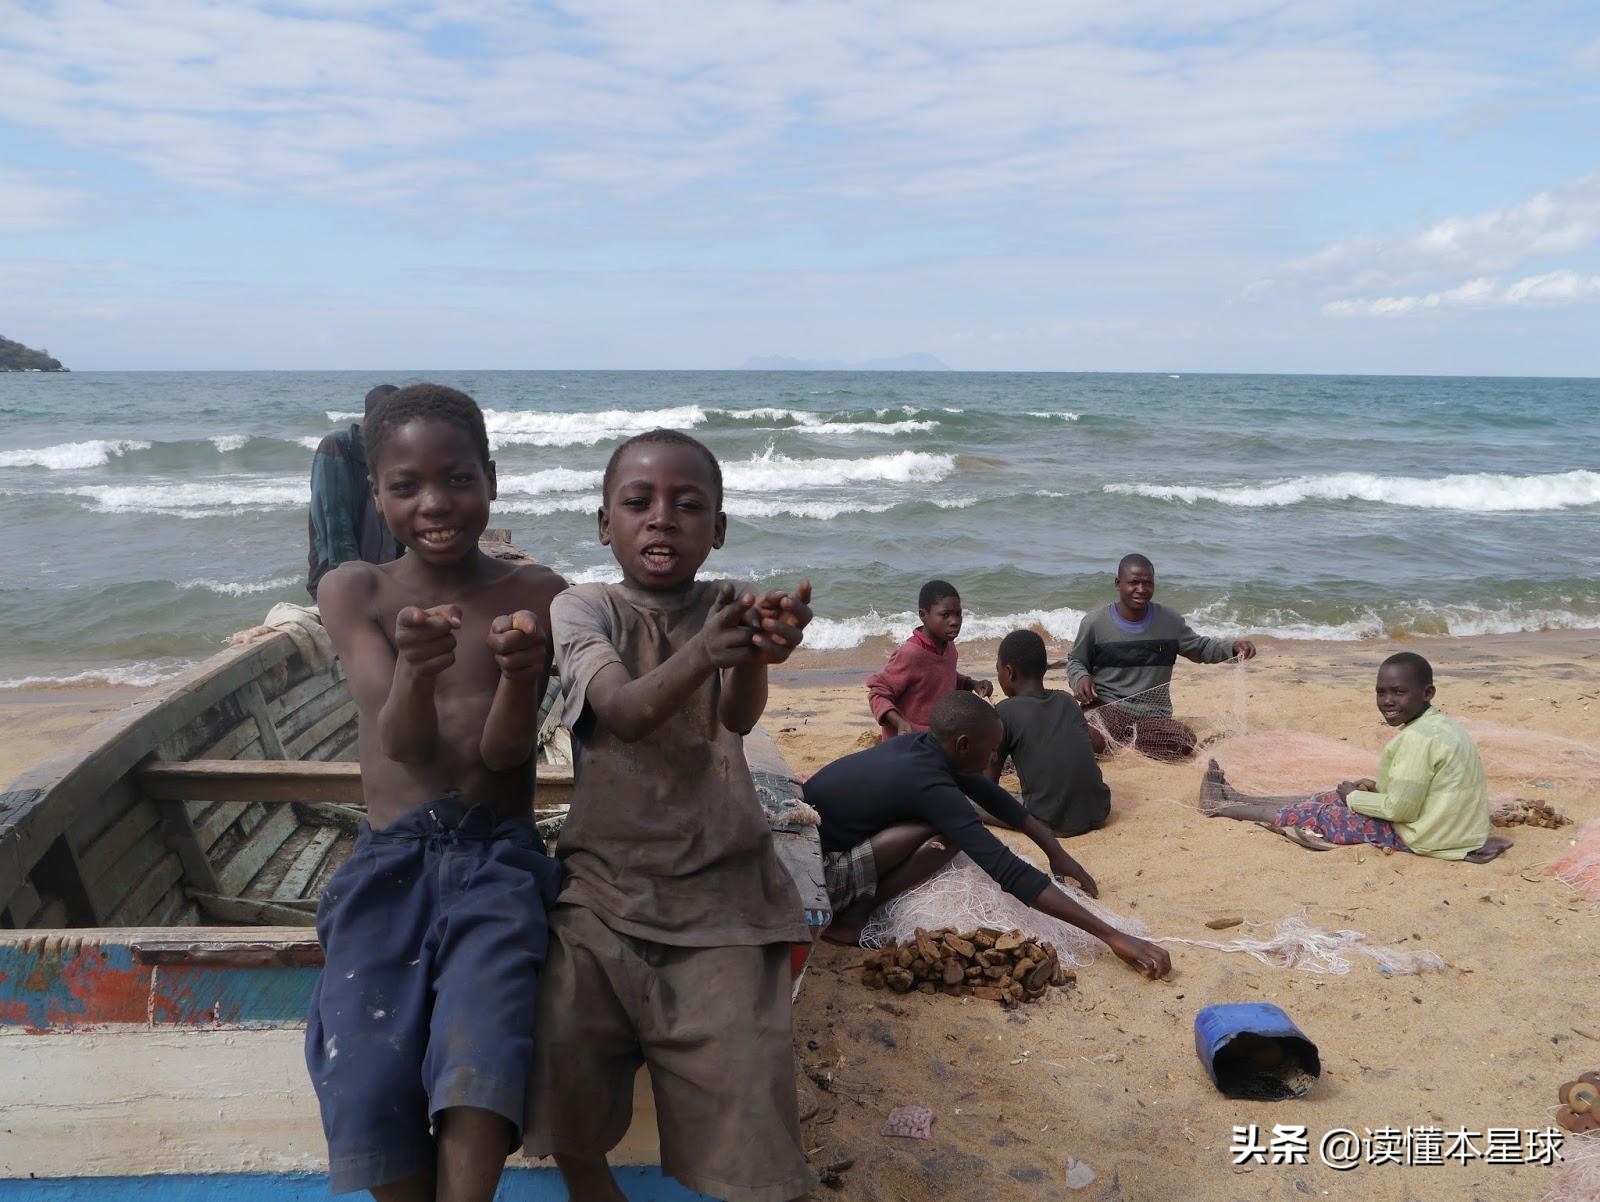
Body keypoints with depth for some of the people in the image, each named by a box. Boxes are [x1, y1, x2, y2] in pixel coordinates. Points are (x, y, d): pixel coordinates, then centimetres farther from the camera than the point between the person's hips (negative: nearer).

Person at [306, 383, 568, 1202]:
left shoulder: (535, 596, -1)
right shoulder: (354, 591, 2)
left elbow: (503, 753, -7)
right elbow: (402, 744, -8)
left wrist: (520, 671, -30)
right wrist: (415, 669, -32)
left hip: (497, 857, -1)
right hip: (388, 859, 1)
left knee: (478, 1058, -27)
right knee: (368, 1075, -19)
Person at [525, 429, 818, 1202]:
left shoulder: (735, 606, 3)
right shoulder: (582, 609, -1)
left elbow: (740, 715, -19)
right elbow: (622, 712, -22)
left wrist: (757, 656, -43)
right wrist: (699, 654, -44)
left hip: (720, 892, 0)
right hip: (603, 886, 0)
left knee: (743, 1096, -10)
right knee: (559, 1053, -16)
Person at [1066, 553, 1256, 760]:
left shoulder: (1169, 621, 4)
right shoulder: (1094, 623, -3)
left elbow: (1201, 648, 15)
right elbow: (1076, 662, 10)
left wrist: (1234, 646, -3)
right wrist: (1081, 678, -13)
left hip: (1154, 715, 3)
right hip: (1106, 707, -3)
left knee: (1183, 744, -27)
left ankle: (1127, 737, 0)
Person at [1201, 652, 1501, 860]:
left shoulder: (1417, 737, -25)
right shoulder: (1441, 724, 6)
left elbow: (1399, 809, -24)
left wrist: (1353, 796, -8)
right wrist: (1375, 787, 6)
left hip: (1422, 836, -9)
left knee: (1312, 814, 2)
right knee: (1340, 796, 19)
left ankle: (1226, 808, 20)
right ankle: (1237, 798, 31)